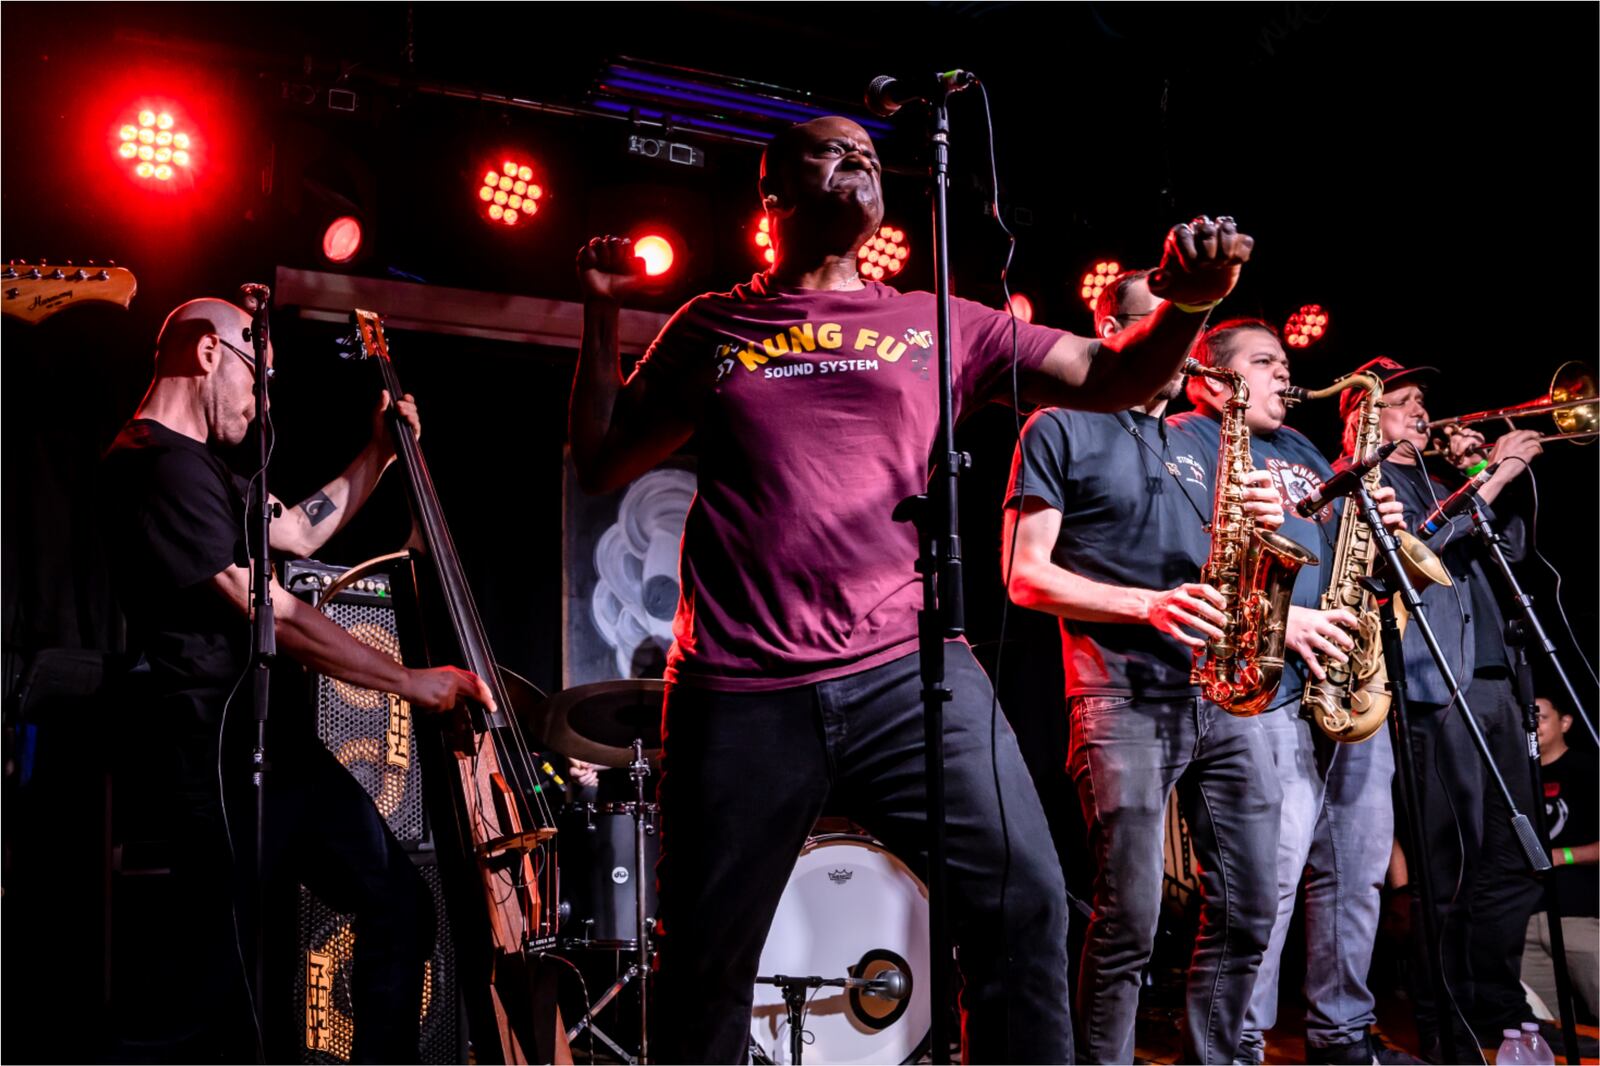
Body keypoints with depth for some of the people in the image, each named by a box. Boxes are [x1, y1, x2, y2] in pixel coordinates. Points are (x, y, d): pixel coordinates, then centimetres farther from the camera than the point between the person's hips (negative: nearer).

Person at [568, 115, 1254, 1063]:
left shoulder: (941, 325, 14)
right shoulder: (711, 328, 13)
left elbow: (1110, 378, 11)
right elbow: (602, 466, 14)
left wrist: (1183, 305, -8)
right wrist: (603, 316, 8)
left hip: (910, 671, 1)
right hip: (742, 692, 0)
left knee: (1026, 900, -11)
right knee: (708, 957, 8)